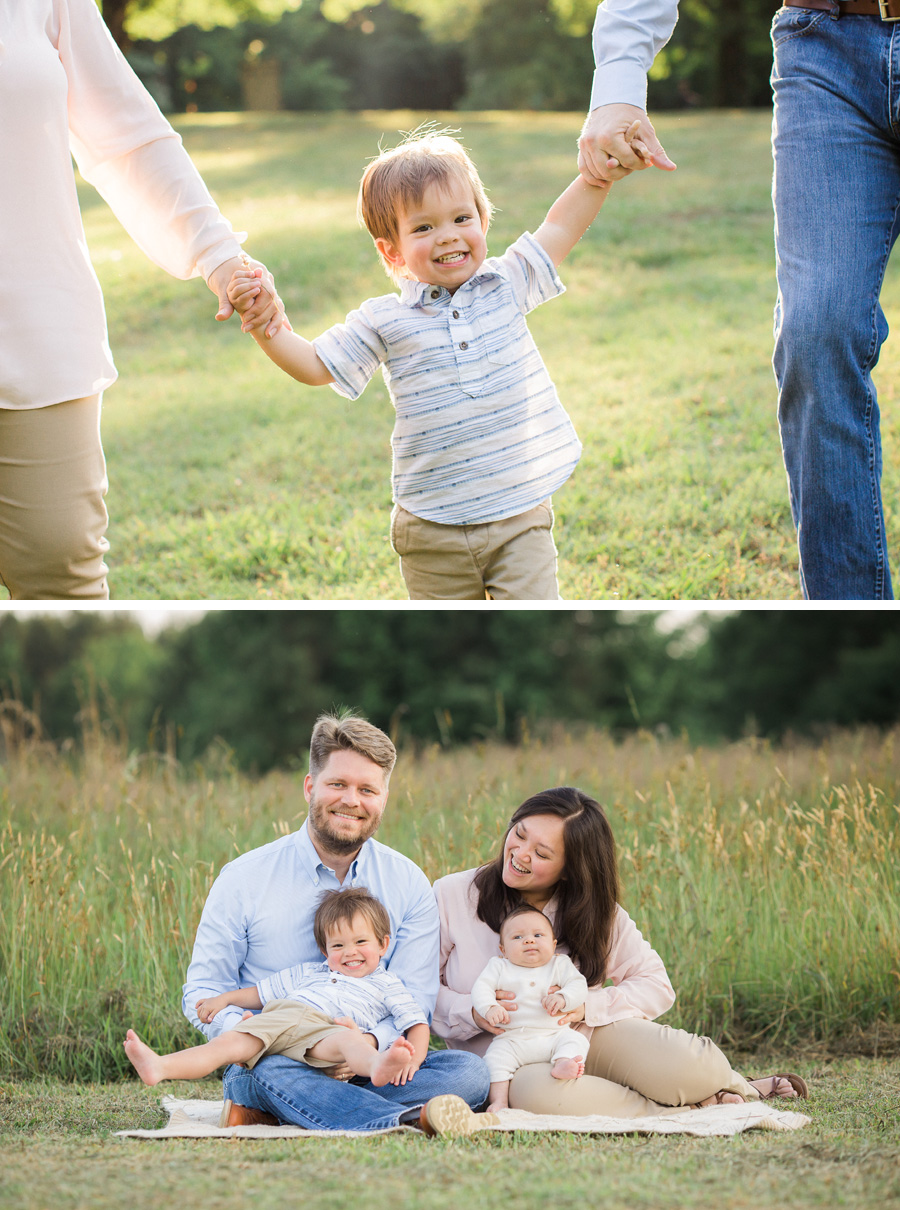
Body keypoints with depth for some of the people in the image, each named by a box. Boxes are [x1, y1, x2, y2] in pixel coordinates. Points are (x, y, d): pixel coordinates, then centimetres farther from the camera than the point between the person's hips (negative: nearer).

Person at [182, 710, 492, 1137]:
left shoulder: (410, 885, 6)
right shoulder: (244, 878, 1)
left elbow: (415, 997, 0)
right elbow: (203, 993, 1)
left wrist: (370, 1042, -24)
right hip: (260, 1066, -3)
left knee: (470, 1071, -24)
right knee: (274, 1069, -38)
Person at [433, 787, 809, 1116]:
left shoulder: (594, 911, 3)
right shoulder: (452, 896, -5)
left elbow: (656, 985, 2)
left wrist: (588, 1006, -16)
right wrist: (472, 1013, -21)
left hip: (590, 1037, 2)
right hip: (511, 1061, -2)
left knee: (695, 1067, -28)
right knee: (535, 1091, -43)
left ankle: (736, 1089, 10)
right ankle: (689, 1107, -24)